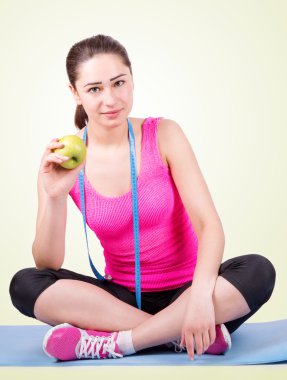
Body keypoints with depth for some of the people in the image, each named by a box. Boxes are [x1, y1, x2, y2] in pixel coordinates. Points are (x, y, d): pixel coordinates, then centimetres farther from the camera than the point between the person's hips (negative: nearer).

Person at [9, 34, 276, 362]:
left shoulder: (163, 135, -9)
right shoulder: (63, 159, -7)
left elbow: (209, 223, -17)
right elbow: (47, 266, -10)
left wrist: (200, 296, -34)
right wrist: (54, 197, -26)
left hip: (184, 292, 0)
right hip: (122, 296, 1)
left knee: (258, 271, -28)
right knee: (24, 285, -22)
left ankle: (111, 343, -26)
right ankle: (176, 334, -25)